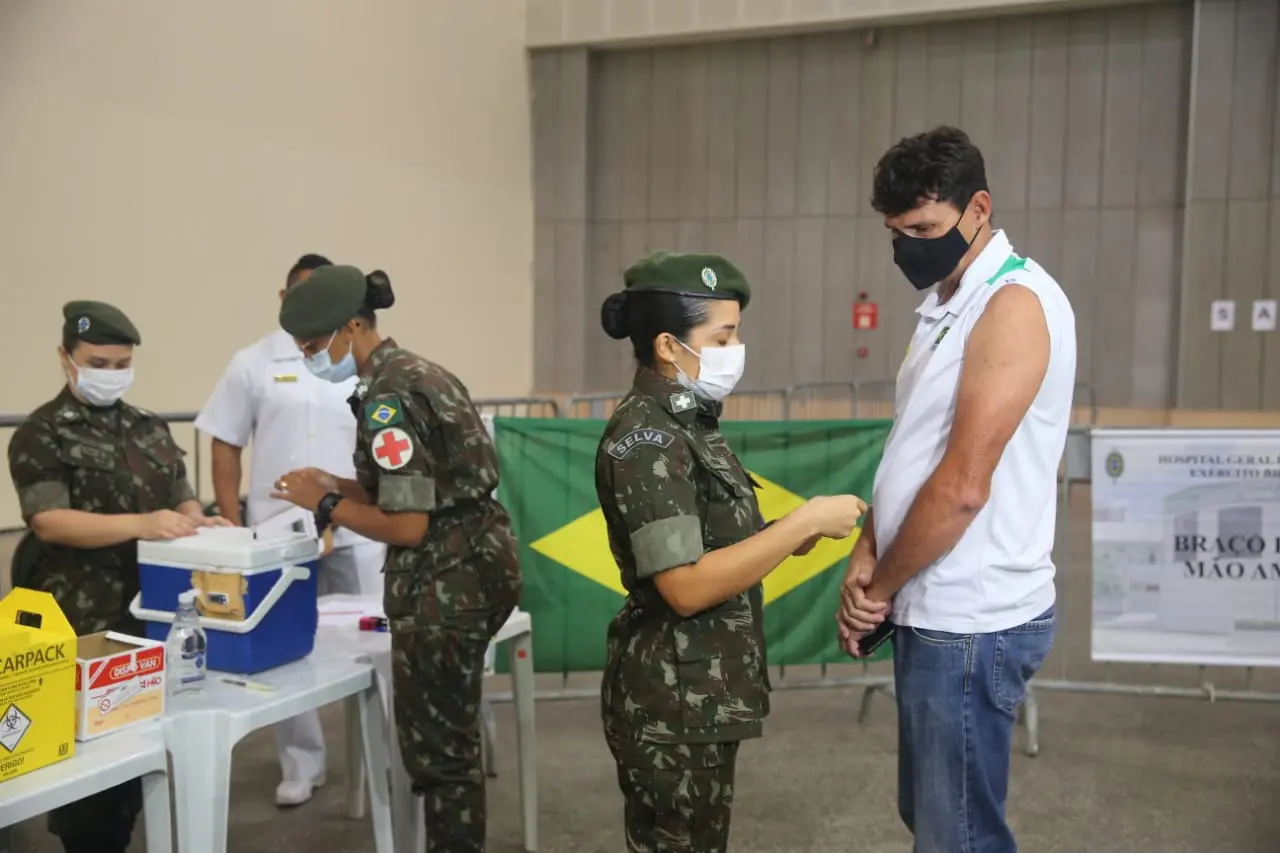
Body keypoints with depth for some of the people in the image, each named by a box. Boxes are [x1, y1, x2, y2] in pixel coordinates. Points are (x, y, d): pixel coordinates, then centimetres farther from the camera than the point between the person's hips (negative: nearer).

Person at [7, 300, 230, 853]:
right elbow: (49, 522, -17)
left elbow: (183, 499, 14)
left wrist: (198, 522, -10)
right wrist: (139, 525, -30)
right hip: (79, 624, -6)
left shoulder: (150, 429, 13)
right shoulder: (41, 434, -6)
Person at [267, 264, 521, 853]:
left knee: (435, 749, 4)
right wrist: (336, 484, 10)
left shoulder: (389, 397, -19)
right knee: (452, 736, 22)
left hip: (444, 581, -10)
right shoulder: (416, 372, 11)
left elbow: (407, 526, -20)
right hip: (477, 562, 10)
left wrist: (326, 505, -7)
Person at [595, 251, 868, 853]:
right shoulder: (645, 438, -19)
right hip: (672, 701, -9)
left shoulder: (683, 425, 10)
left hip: (698, 693, 9)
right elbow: (686, 587, -25)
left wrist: (789, 538, -1)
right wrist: (804, 521, -22)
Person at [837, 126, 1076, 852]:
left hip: (972, 623, -9)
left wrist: (880, 588, -10)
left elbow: (963, 486, -22)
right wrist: (867, 558, 0)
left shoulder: (1014, 303, -17)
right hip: (937, 612, 9)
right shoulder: (950, 304, 13)